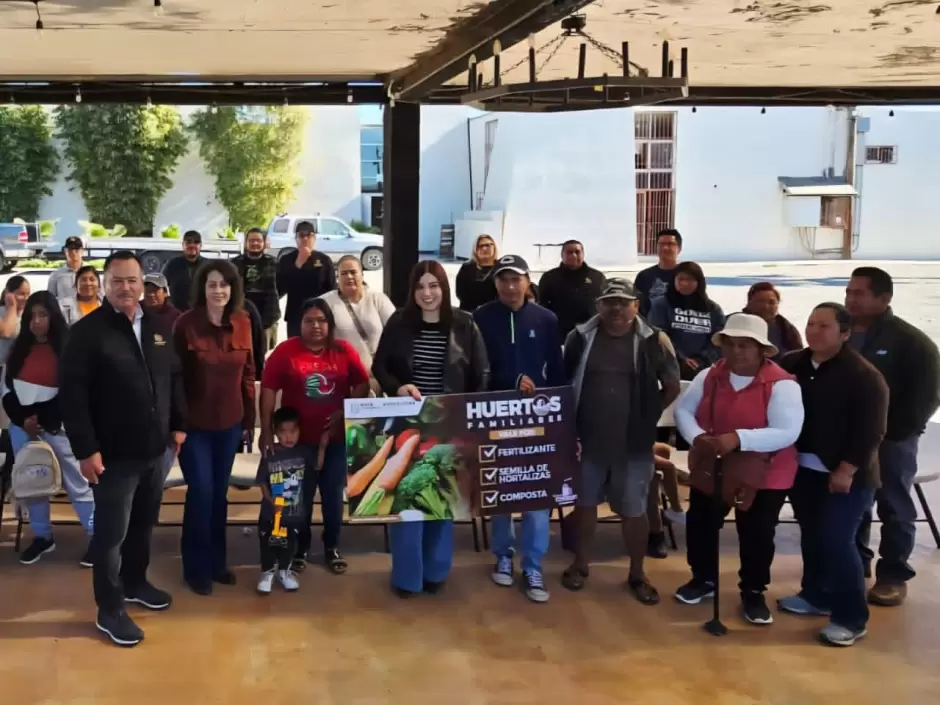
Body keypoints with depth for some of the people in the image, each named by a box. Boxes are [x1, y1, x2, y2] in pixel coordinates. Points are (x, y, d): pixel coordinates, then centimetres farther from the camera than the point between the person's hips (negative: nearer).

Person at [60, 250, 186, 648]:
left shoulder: (158, 328, 7)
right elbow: (72, 394, -16)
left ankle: (135, 583, 40)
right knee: (111, 532, 3)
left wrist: (178, 424, 12)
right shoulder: (87, 331, -12)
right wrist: (85, 449, -19)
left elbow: (175, 378, 17)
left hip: (153, 450, 6)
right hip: (113, 455, -6)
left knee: (143, 525, 20)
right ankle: (109, 611, 15)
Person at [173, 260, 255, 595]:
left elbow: (247, 373, 6)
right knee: (201, 492, -3)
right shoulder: (186, 323, -12)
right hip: (194, 423, -4)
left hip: (229, 423, 4)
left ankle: (217, 562, 28)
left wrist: (249, 420, 8)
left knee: (219, 492, 14)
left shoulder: (242, 323, 0)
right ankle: (196, 568, 13)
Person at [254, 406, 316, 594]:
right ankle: (267, 572, 30)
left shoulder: (304, 452, -5)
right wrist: (271, 501, -22)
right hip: (271, 512, -2)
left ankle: (284, 571, 38)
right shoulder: (269, 455, -11)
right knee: (268, 544, 10)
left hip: (295, 511, 2)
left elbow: (317, 468, 3)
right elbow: (262, 483, -7)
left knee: (289, 544, 17)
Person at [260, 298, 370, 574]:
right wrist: (267, 430, -10)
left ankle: (332, 548, 27)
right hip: (299, 438, -2)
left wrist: (346, 412, -11)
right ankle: (300, 549, 24)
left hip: (336, 437, 2)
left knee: (333, 495, 11)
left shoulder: (344, 350, 0)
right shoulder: (285, 351, -6)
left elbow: (362, 385, 4)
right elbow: (268, 390, -6)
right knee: (300, 496, 7)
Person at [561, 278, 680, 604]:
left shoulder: (654, 341, -5)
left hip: (634, 444, -1)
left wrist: (649, 415, 3)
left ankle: (637, 575, 24)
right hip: (588, 440, 1)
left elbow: (672, 387, 6)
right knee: (585, 503, 15)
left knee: (634, 511, 7)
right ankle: (580, 565, 32)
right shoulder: (581, 337, -2)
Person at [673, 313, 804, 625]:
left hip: (765, 476, -4)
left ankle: (753, 593, 26)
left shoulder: (781, 384, -20)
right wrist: (697, 437, -21)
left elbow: (787, 432, -28)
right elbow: (683, 409, 0)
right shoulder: (709, 376, -3)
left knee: (757, 536, 6)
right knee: (700, 525, 15)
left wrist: (738, 439, -38)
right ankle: (703, 579, 37)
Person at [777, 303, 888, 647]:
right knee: (812, 535, 16)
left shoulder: (864, 375, -13)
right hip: (803, 469, 6)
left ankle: (851, 617, 0)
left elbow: (870, 430, -16)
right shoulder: (791, 364, 5)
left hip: (845, 475, -6)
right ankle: (816, 594, 33)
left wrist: (847, 470, -19)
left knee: (836, 541, -9)